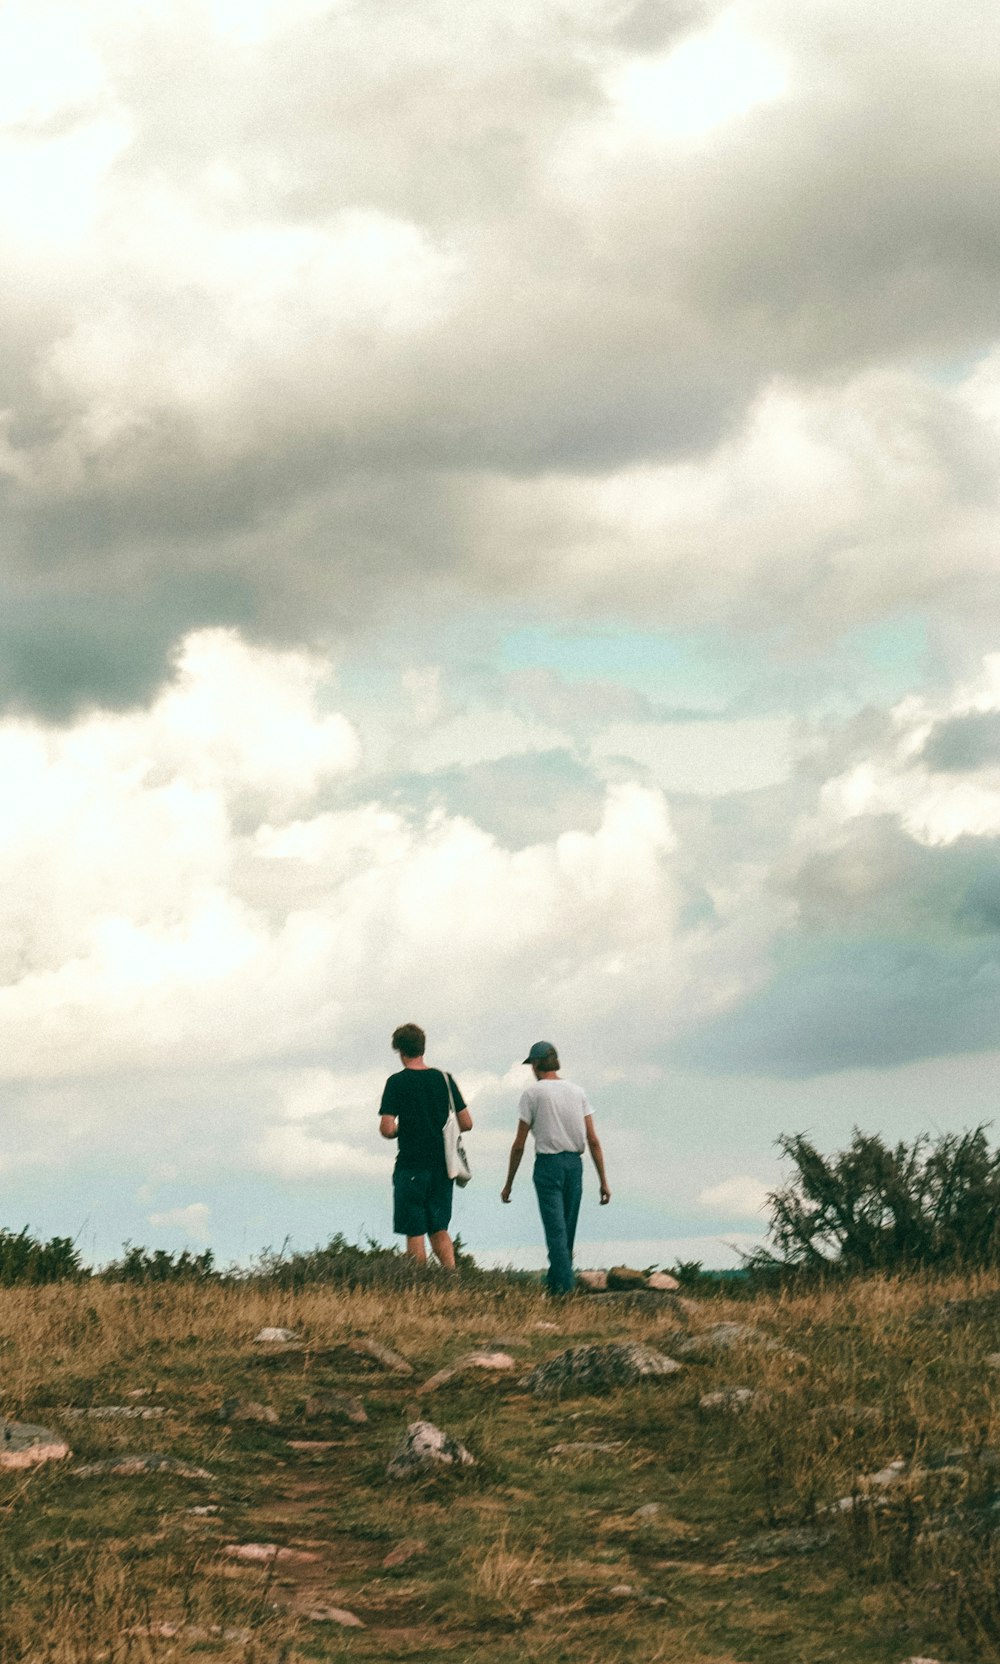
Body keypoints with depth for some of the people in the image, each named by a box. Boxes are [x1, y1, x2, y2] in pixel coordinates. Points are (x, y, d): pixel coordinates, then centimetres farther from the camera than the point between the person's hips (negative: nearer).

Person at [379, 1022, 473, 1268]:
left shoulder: (397, 1082, -8)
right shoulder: (443, 1078, 5)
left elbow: (387, 1129, -14)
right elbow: (466, 1123, 6)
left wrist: (398, 1130, 9)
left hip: (411, 1167, -4)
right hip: (442, 1166, 4)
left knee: (415, 1233, 2)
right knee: (439, 1229, 11)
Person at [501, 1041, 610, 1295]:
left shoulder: (532, 1094, -2)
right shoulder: (578, 1092, 8)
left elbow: (519, 1145, -2)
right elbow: (593, 1140, 4)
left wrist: (508, 1184, 6)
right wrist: (603, 1181, 7)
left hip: (548, 1164, -4)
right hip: (575, 1164, 4)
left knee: (555, 1228, -6)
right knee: (567, 1228, 14)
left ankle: (563, 1284, -15)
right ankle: (555, 1280, 22)